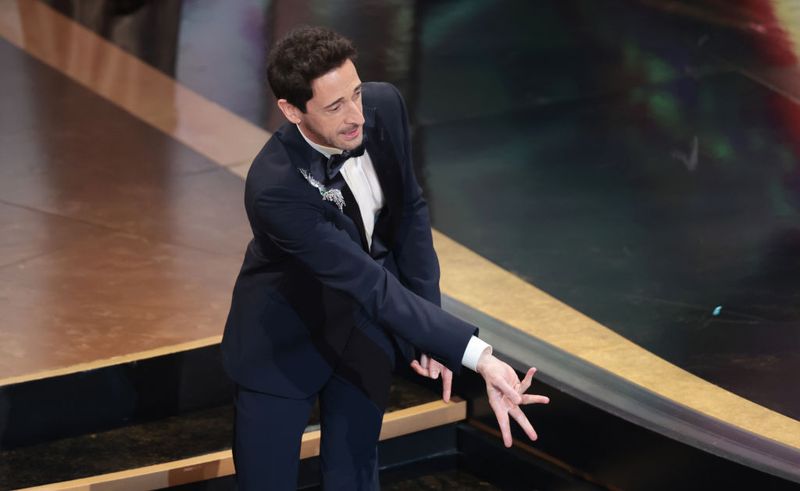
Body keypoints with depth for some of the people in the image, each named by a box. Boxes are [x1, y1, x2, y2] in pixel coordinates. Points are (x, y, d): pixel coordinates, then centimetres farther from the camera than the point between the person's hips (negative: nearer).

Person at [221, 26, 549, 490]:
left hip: (366, 330, 5)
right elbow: (374, 286, -36)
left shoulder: (384, 107, -19)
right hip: (286, 339, -4)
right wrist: (479, 356, -41)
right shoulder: (274, 189, -36)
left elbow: (410, 210, -2)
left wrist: (428, 334, -7)